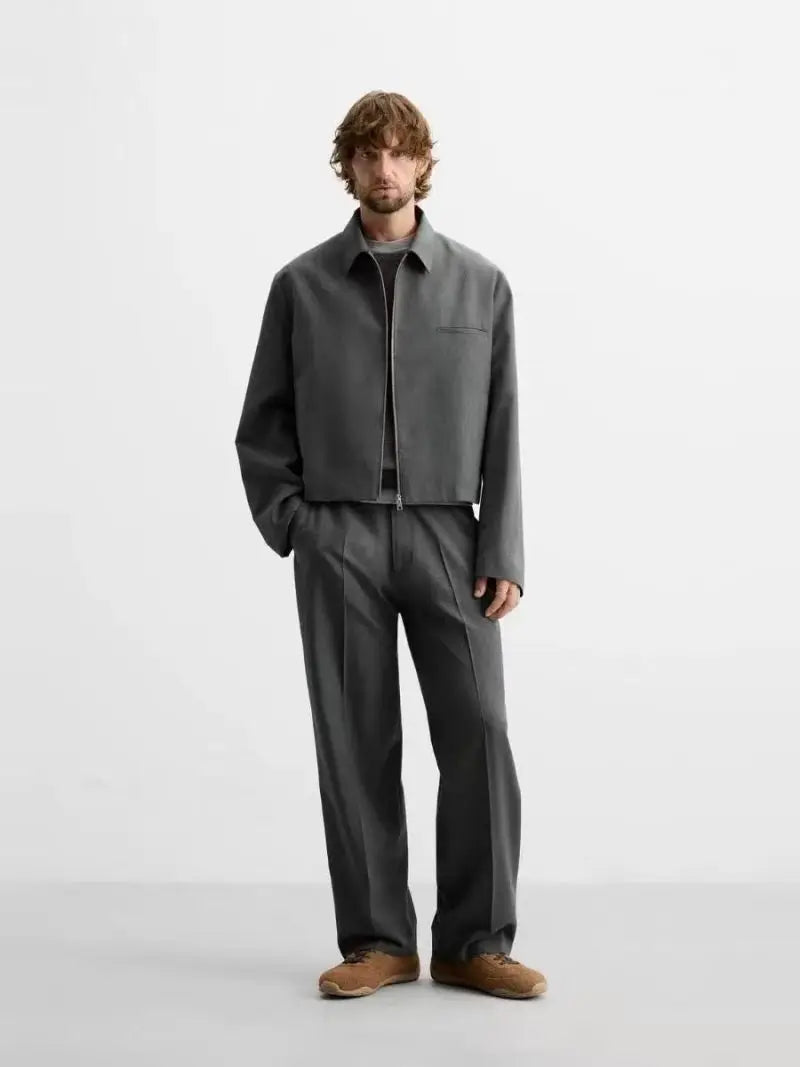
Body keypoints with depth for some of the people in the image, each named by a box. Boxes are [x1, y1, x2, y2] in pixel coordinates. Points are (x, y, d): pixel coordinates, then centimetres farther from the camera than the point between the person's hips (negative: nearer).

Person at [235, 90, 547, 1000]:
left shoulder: (480, 284, 5)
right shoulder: (302, 285, 5)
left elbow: (502, 432, 3)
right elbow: (264, 423, 10)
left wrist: (504, 553, -4)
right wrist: (290, 525, -1)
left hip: (446, 536, 0)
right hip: (338, 543, 0)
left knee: (478, 735, -6)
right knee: (356, 743, 2)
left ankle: (474, 942, 5)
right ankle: (377, 941, 12)